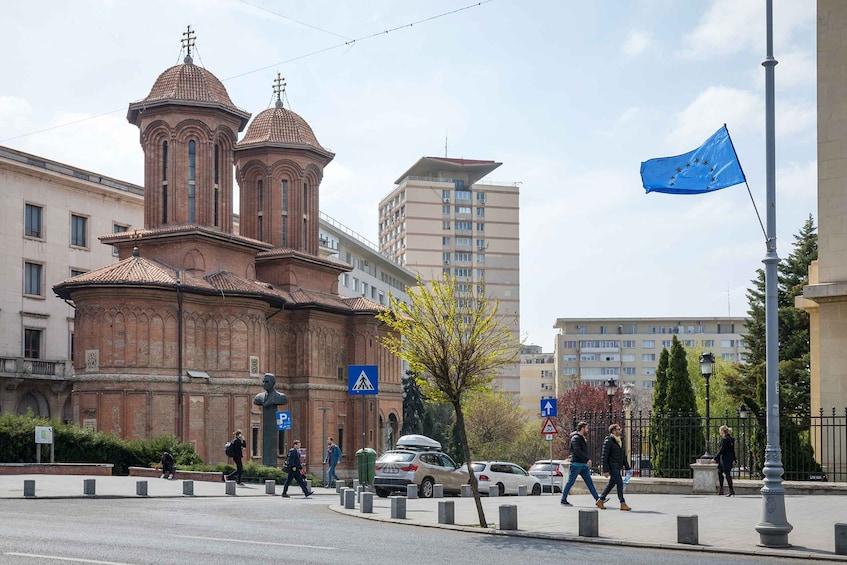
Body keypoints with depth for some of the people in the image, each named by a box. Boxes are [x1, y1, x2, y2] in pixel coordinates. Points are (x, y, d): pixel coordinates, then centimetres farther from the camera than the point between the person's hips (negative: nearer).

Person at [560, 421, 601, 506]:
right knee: (570, 482, -1)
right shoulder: (575, 438, -14)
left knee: (590, 482, 3)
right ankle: (563, 500, 8)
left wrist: (587, 462, 17)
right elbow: (577, 451, -28)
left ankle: (598, 499, 0)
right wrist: (588, 459, -30)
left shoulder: (583, 438, 16)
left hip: (584, 465, 9)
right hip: (576, 464, -9)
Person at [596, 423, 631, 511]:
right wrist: (605, 470, -17)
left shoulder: (620, 441, 14)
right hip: (612, 466, -8)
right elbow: (604, 457, -13)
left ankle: (600, 501, 21)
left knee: (611, 483, 11)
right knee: (620, 483, -11)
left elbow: (623, 455, 20)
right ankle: (623, 504, -6)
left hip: (618, 467, 8)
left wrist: (627, 467, 16)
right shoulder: (608, 441, -11)